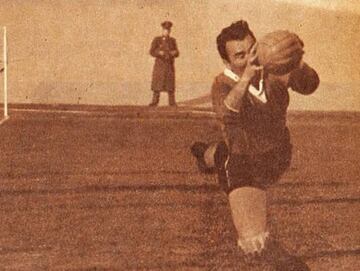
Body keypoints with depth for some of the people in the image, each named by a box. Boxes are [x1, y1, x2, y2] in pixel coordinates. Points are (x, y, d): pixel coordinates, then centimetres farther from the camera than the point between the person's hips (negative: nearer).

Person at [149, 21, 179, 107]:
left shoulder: (172, 41, 8)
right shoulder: (157, 40, 0)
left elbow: (176, 53, 7)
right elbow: (152, 52, -8)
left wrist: (174, 53, -17)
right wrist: (159, 53, -27)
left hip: (170, 65, 2)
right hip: (159, 64, -2)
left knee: (170, 84, 0)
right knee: (157, 83, -3)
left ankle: (172, 101, 5)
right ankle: (155, 101, 3)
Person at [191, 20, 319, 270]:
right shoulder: (223, 84, -21)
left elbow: (308, 85, -34)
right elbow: (227, 114, -43)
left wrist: (297, 62, -55)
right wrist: (246, 78, -58)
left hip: (277, 156, 4)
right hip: (243, 165, -4)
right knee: (255, 245, -20)